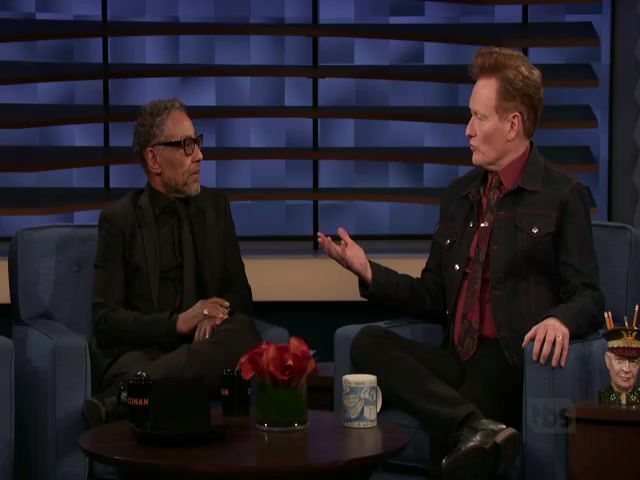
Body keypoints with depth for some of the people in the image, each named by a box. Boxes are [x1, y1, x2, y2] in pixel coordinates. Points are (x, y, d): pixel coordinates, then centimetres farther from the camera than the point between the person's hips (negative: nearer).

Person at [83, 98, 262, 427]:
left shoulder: (215, 206, 15)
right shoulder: (118, 220, 4)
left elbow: (239, 292, 15)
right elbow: (105, 320, -3)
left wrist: (213, 317, -11)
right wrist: (178, 323, -19)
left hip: (200, 345, 6)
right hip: (137, 351, -6)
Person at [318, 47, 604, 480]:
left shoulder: (562, 196, 1)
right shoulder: (459, 195, 19)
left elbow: (589, 299, -3)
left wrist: (559, 319, -26)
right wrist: (368, 272, 8)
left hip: (512, 363, -8)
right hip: (456, 359, 8)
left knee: (448, 441, -38)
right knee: (368, 342, -26)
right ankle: (476, 428, -39)